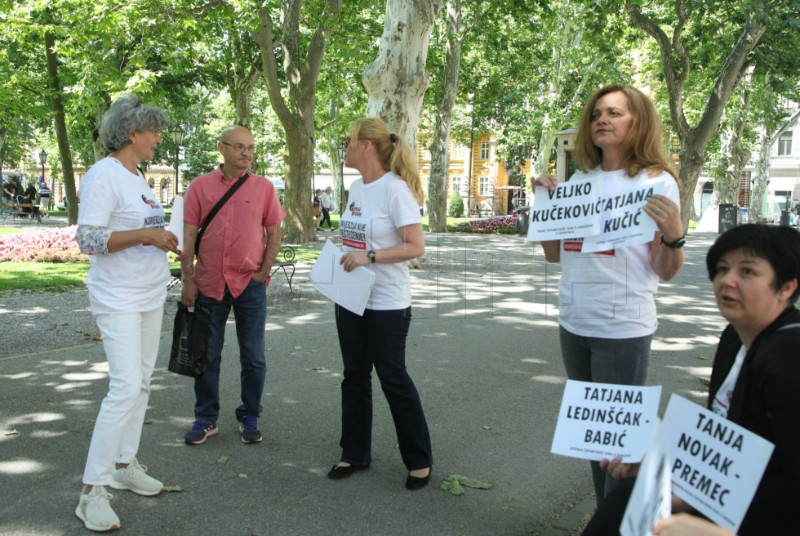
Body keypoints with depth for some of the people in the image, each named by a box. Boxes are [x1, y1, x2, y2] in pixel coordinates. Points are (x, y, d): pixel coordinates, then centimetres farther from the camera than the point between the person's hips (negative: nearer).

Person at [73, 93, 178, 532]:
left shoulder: (136, 175, 13)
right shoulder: (104, 174, -14)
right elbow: (87, 239, -21)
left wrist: (161, 239, 6)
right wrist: (146, 234, -24)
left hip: (149, 295, 9)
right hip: (118, 299, -9)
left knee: (140, 383, 13)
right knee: (125, 388, -14)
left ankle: (124, 464, 26)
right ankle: (92, 491, -6)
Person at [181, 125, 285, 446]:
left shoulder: (263, 188, 2)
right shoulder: (200, 187, 2)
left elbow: (274, 234, 5)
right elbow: (188, 235, 1)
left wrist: (263, 273, -4)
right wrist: (188, 280, -4)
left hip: (250, 284, 0)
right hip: (209, 284, 0)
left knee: (253, 358, 6)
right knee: (207, 356, 8)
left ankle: (249, 418, 21)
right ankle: (206, 419, 21)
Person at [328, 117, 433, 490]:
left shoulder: (395, 189, -15)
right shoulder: (356, 187, 9)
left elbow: (416, 246, -19)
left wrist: (369, 257, -25)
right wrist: (339, 255, 1)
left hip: (386, 303, -8)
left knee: (393, 378, 1)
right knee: (354, 376, 13)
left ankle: (419, 460, 18)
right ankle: (355, 453, 27)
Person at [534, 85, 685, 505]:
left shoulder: (655, 182, -6)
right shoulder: (579, 180, 9)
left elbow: (665, 271, -8)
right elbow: (554, 254, 13)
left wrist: (673, 233, -27)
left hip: (623, 329, -6)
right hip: (573, 324, 6)